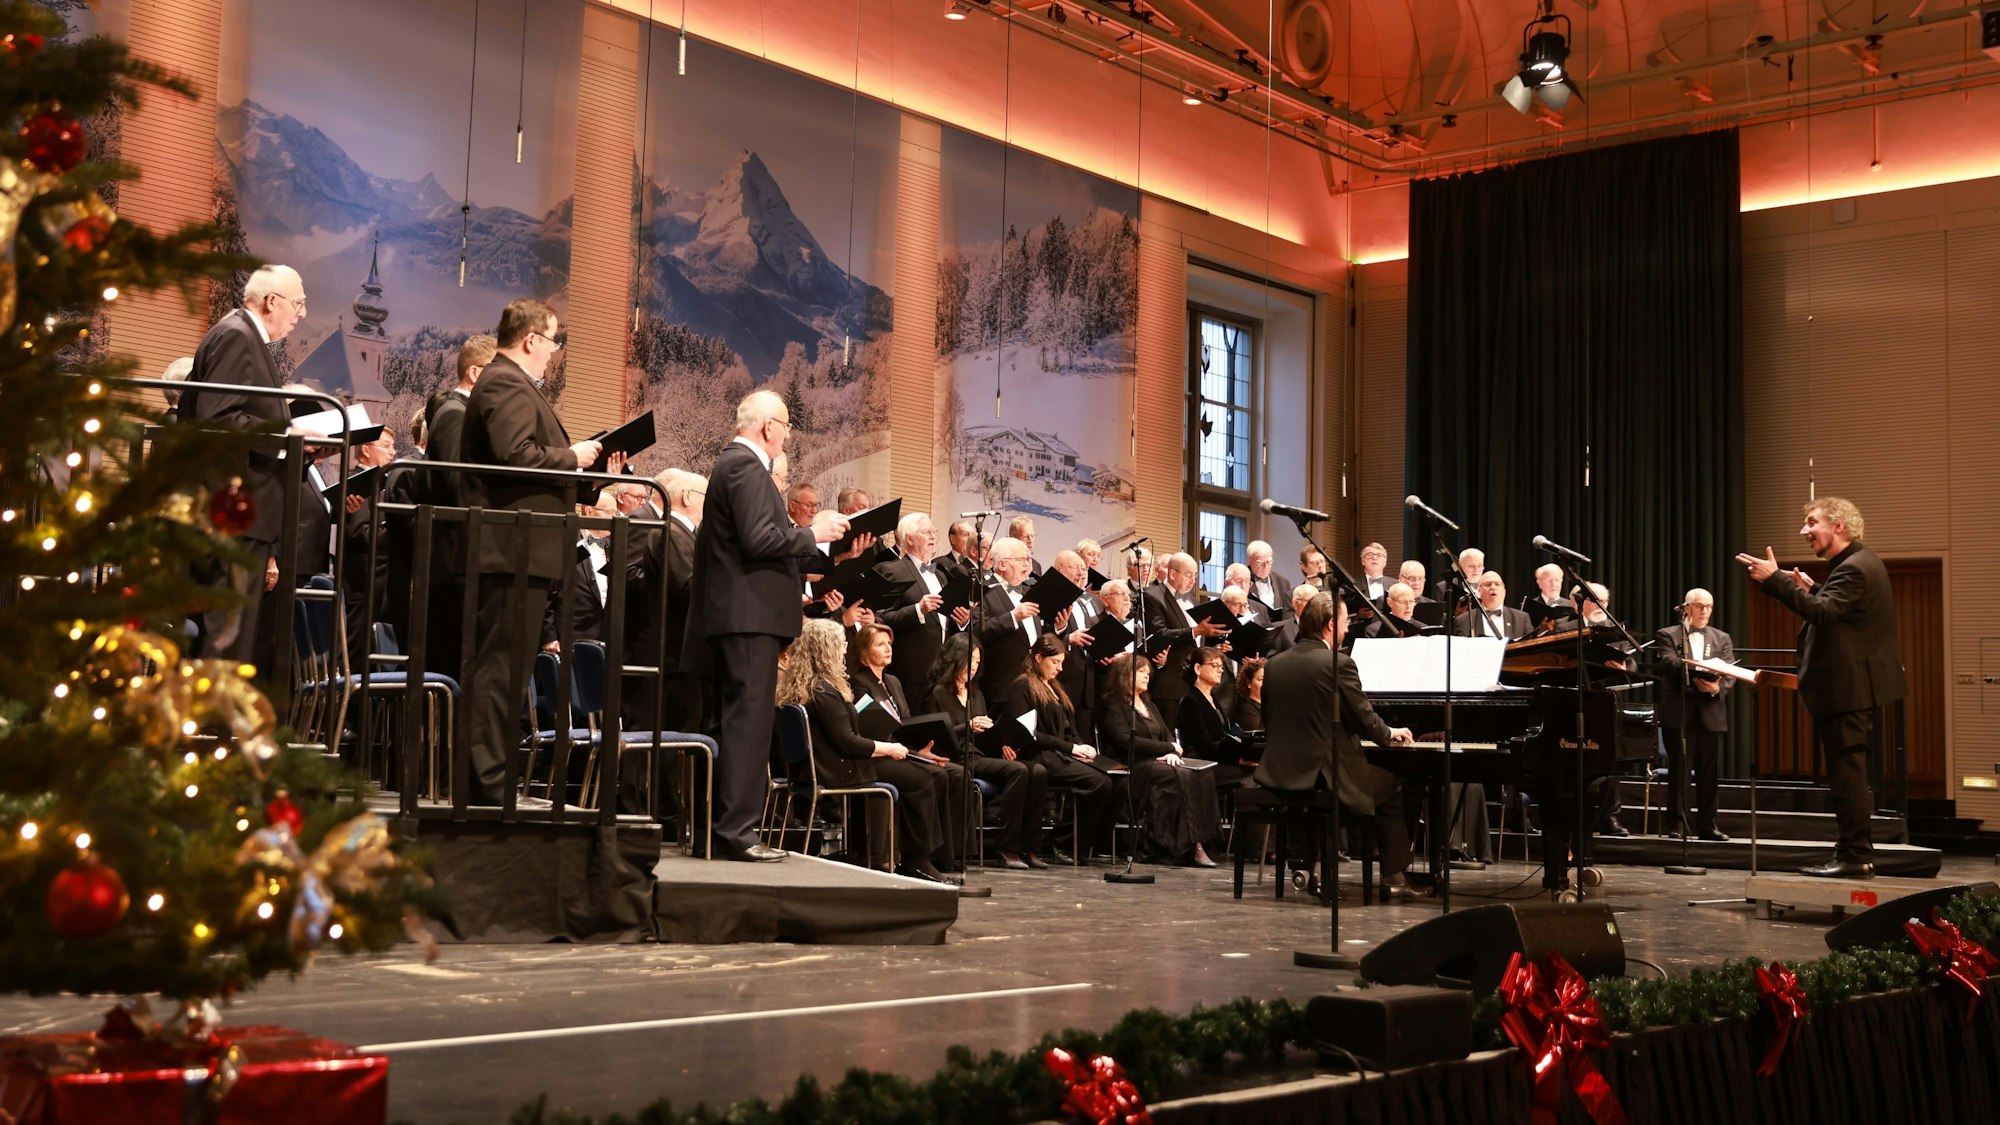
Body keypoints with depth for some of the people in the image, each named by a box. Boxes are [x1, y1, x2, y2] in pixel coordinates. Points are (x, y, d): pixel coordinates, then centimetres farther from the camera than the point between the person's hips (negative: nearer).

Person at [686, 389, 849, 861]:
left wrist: (809, 537, 17)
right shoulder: (745, 466, -12)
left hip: (739, 612, 11)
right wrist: (812, 533, -10)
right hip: (750, 613, -11)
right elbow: (758, 539, -21)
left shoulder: (734, 462, 20)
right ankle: (738, 829, -12)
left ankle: (726, 826, 17)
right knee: (750, 719, -11)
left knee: (738, 720, 13)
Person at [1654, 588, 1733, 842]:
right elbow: (1671, 664, -12)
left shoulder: (1722, 639, 16)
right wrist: (1698, 676, -29)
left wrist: (1718, 686, -19)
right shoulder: (1668, 635, 6)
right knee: (1678, 771, -2)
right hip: (1679, 711, -3)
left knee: (1709, 772, 3)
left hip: (1711, 712, 3)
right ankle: (1675, 825, 3)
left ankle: (1707, 825, 9)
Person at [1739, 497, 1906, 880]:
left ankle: (1853, 856, -4)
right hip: (1852, 684, 11)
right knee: (1849, 774, 15)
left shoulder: (1853, 569, -18)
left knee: (1847, 773, -7)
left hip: (1846, 688, -11)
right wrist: (1812, 589, 10)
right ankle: (1857, 853, 21)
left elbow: (1823, 612, -31)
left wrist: (1775, 580, -34)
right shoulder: (1860, 563, 15)